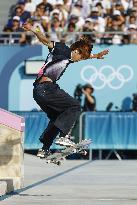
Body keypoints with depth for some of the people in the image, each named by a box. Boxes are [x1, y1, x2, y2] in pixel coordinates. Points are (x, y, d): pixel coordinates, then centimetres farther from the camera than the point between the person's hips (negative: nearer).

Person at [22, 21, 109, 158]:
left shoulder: (69, 56, 22)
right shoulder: (63, 50, -5)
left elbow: (84, 56, 45)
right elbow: (47, 42, -19)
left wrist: (96, 56, 56)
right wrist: (34, 31, -34)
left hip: (39, 91, 10)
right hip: (46, 88, -10)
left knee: (57, 118, 21)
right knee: (75, 106, -5)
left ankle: (44, 150, 20)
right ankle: (63, 136, -16)